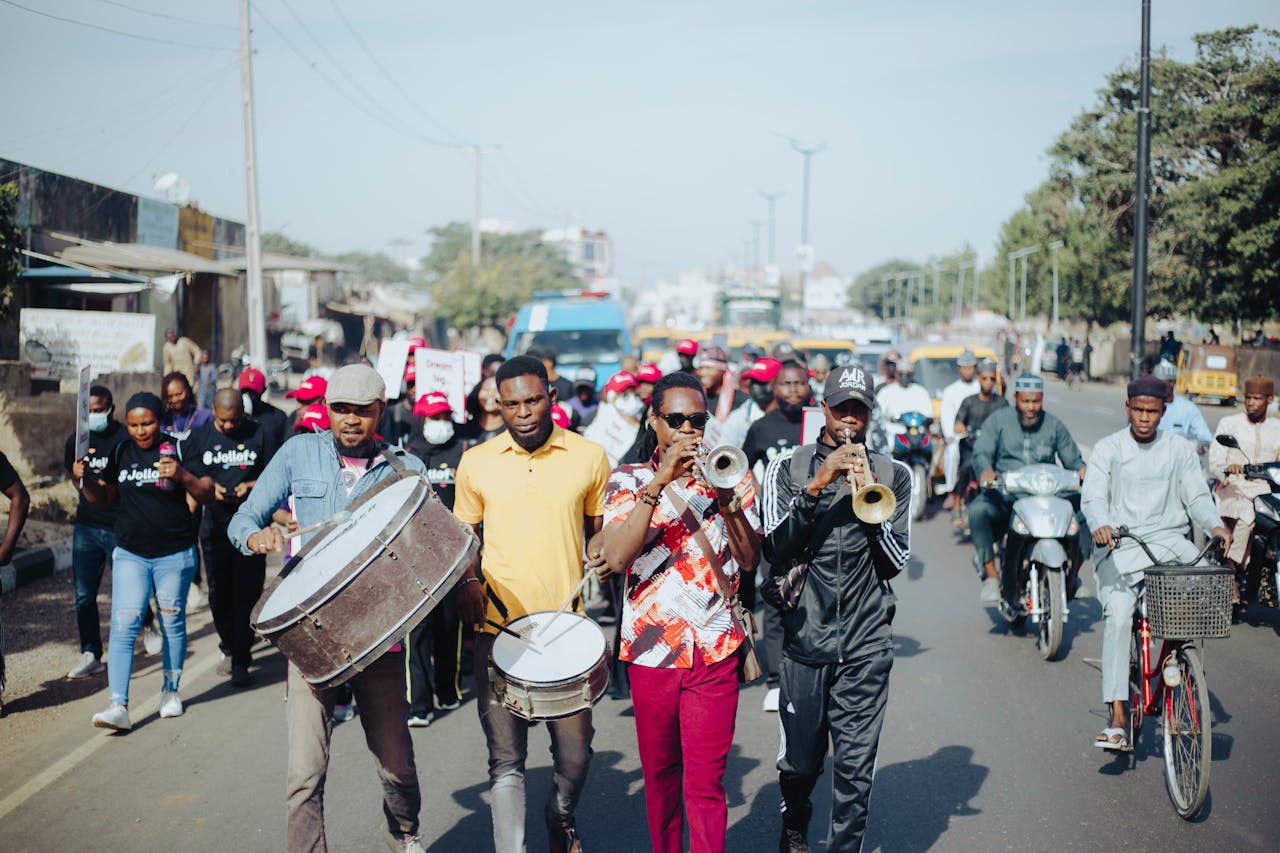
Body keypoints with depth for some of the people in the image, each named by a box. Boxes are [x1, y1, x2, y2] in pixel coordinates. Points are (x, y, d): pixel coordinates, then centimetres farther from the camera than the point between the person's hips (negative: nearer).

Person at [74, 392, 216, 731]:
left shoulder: (178, 448, -5)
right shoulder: (121, 452, 7)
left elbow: (207, 495, -6)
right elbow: (105, 498, 15)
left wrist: (182, 476, -24)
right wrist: (85, 479, -5)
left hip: (175, 554, -2)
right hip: (130, 554, 2)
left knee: (172, 623, 10)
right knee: (123, 625, -9)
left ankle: (171, 691, 29)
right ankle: (118, 706, -13)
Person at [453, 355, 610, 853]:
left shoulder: (589, 458, 3)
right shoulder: (476, 463, 4)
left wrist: (601, 555, -6)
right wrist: (469, 582, -3)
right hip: (499, 627, 0)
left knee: (574, 754, 11)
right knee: (505, 759, -1)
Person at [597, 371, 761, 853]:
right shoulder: (628, 480, 2)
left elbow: (750, 560, -2)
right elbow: (616, 558, -15)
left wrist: (727, 501, -17)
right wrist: (660, 481, -19)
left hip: (715, 650, -1)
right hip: (650, 648, 1)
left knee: (706, 782, -3)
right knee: (659, 775, 14)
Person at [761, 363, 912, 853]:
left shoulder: (892, 475, 7)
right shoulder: (788, 469, 4)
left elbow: (896, 562, 2)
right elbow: (774, 548, -8)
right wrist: (816, 486, -17)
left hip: (867, 644, 0)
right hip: (805, 638, 0)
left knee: (856, 765, -1)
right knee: (799, 759, 12)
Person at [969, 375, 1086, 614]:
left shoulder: (1055, 426, 14)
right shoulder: (998, 420, 7)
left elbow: (1072, 459, 15)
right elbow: (981, 451, -5)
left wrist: (1083, 470, -10)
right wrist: (985, 470, -28)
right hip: (1005, 494, -2)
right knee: (977, 510, -33)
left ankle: (1072, 575, -3)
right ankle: (991, 574, -26)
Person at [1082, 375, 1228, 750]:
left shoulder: (1180, 449, 11)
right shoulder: (1108, 448, 5)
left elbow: (1197, 496, 4)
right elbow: (1093, 496, -7)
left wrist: (1214, 524, -18)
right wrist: (1100, 525, -30)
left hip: (1171, 540, 2)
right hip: (1122, 545, -2)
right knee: (1117, 619, -21)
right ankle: (1117, 721, -21)